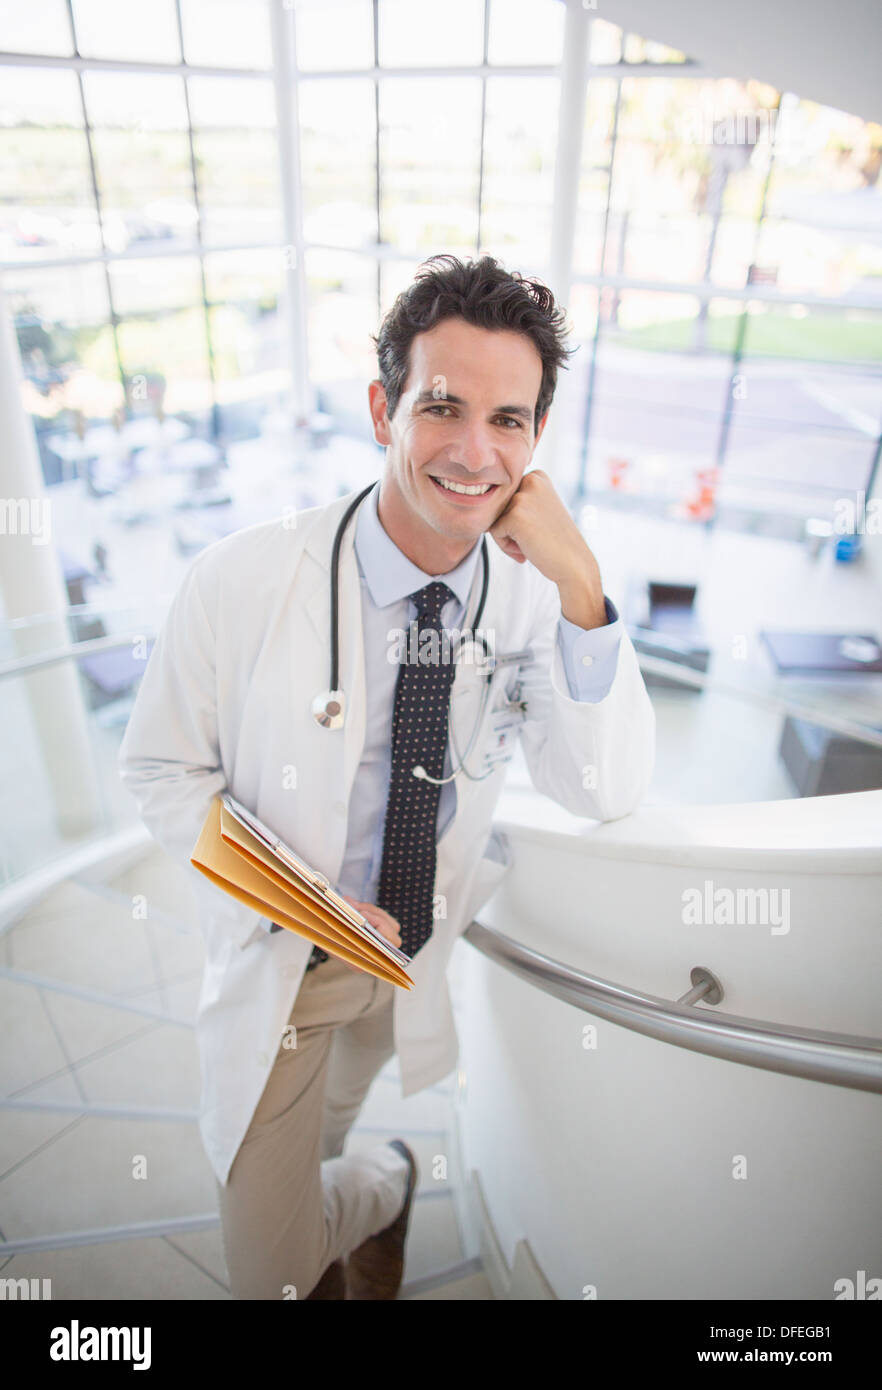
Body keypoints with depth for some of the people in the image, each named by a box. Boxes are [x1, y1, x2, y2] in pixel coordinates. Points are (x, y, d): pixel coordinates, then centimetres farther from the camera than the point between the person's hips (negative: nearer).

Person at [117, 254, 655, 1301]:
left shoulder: (530, 592, -17)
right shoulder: (242, 582, -27)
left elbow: (606, 795, -21)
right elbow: (162, 769, -13)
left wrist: (581, 594, -34)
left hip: (420, 944, 3)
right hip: (278, 953, -2)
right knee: (269, 1270, 10)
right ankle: (378, 1190, 44)